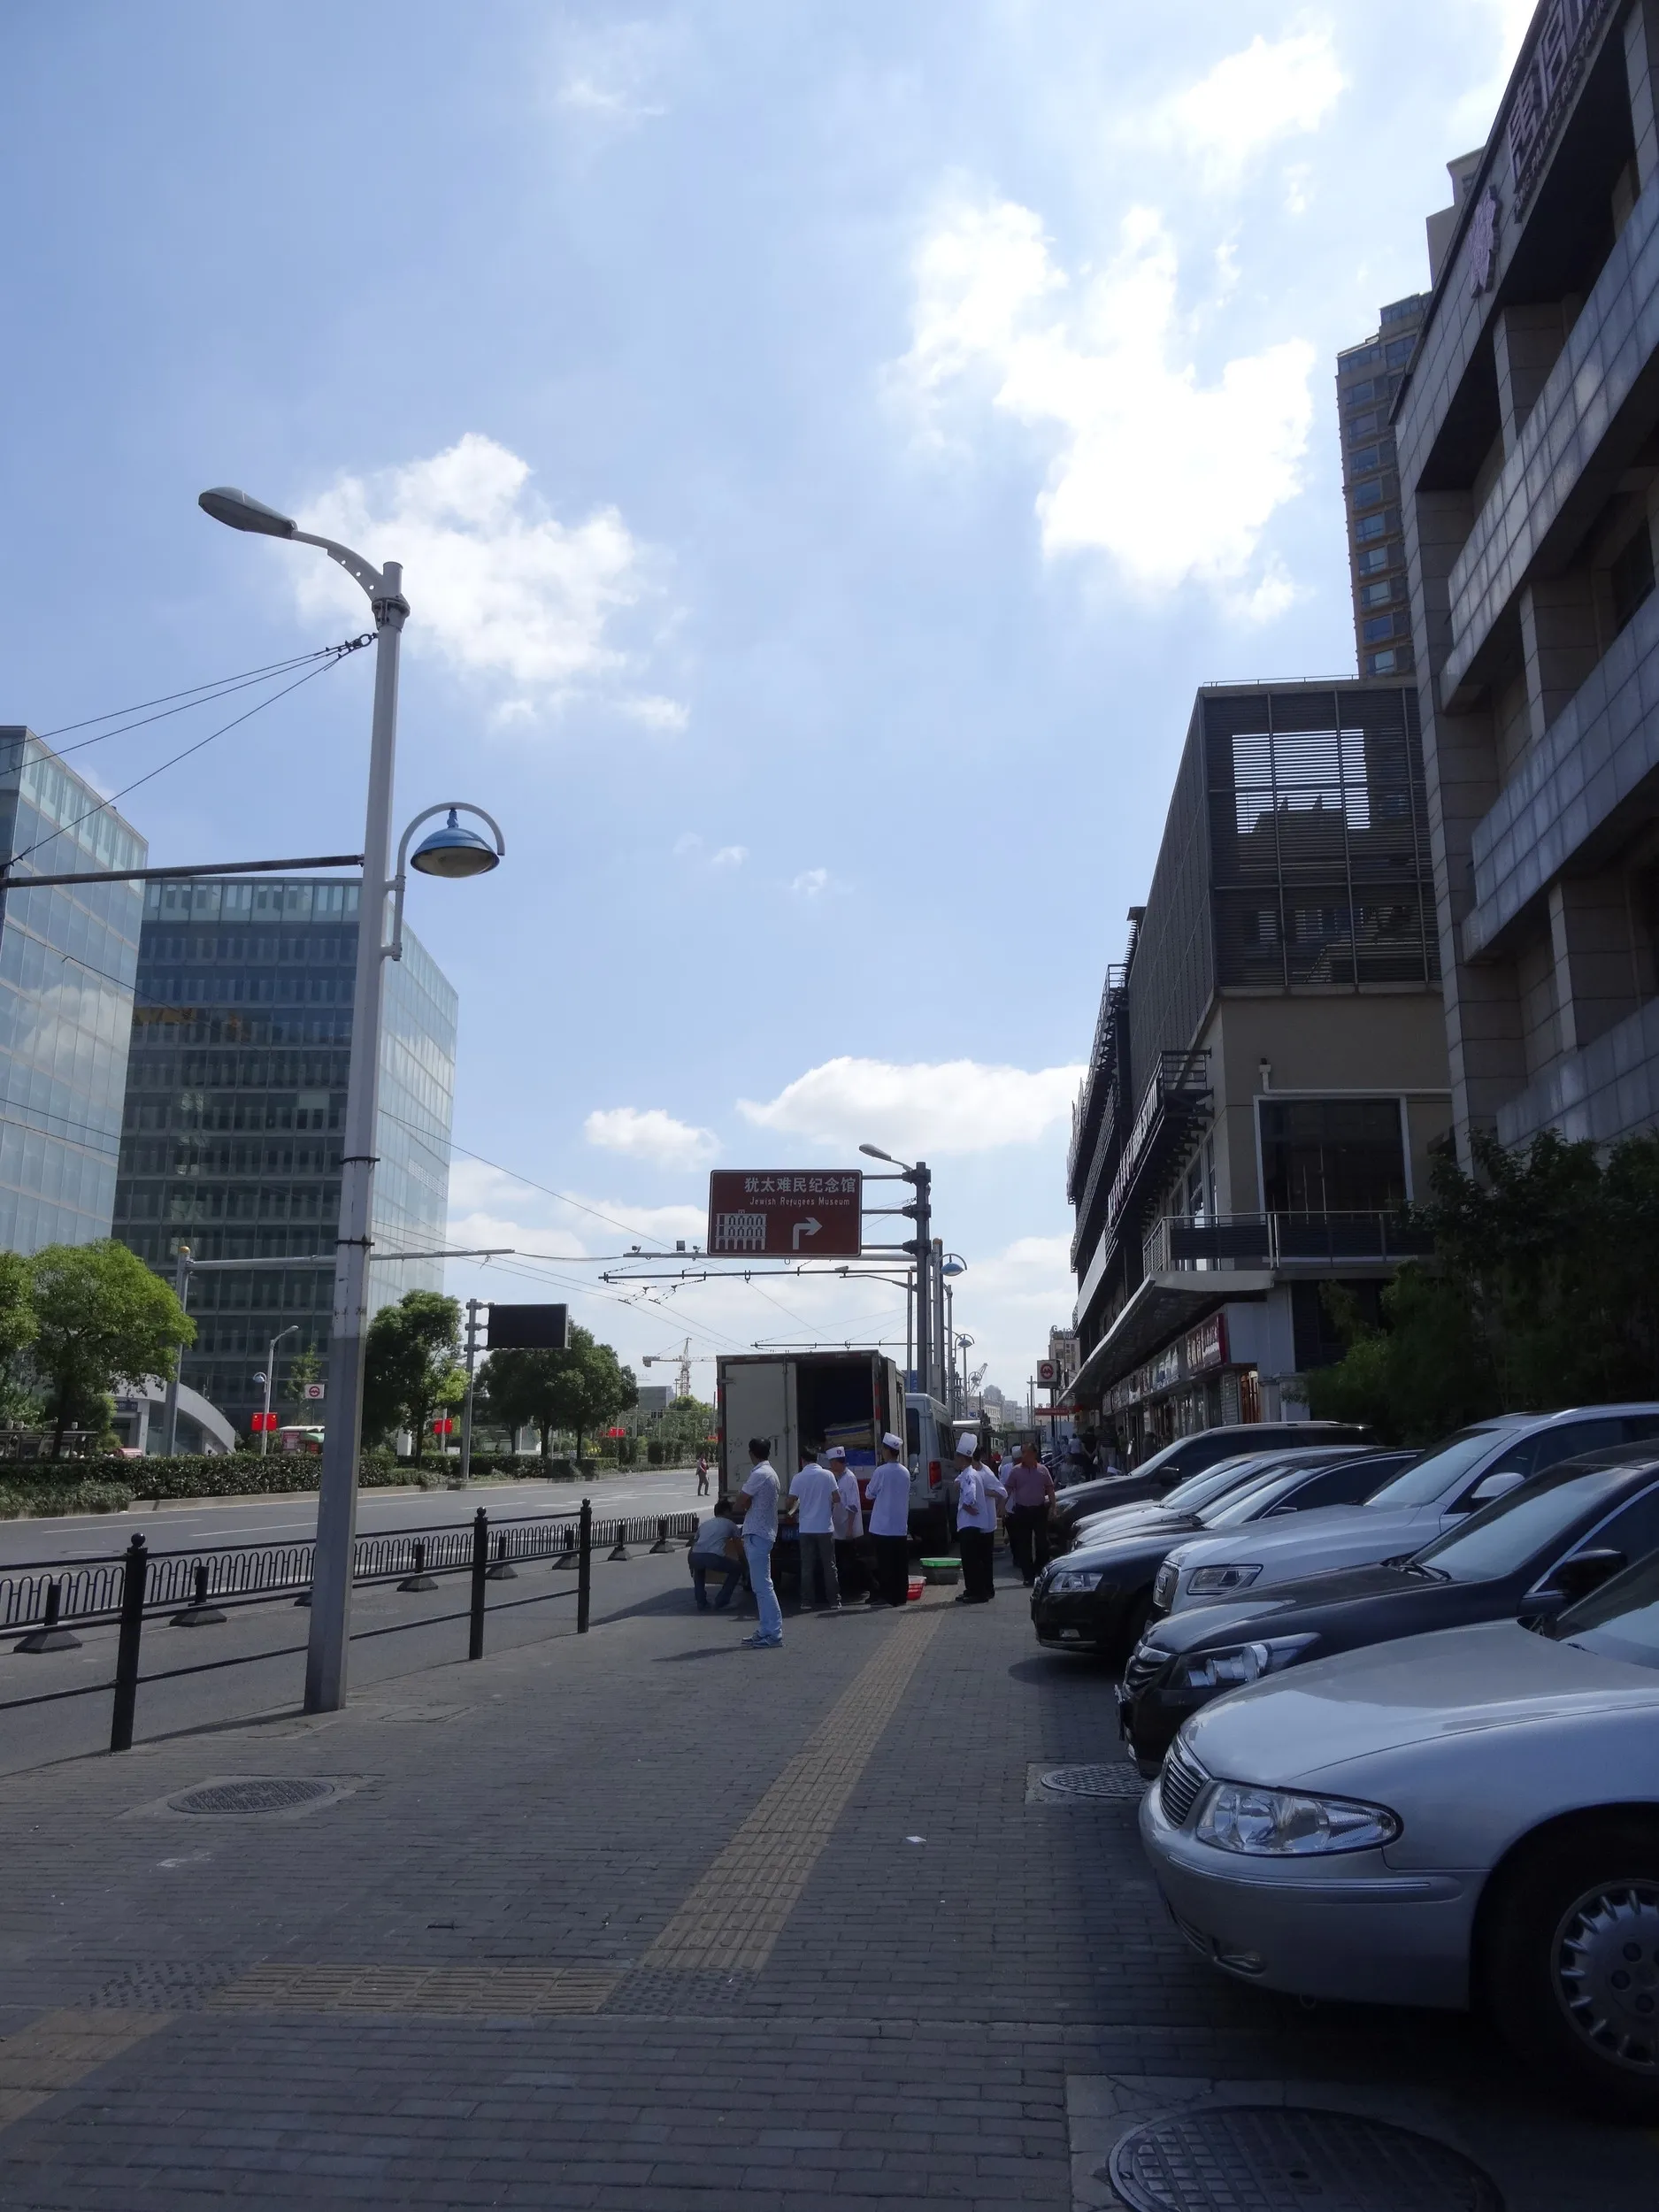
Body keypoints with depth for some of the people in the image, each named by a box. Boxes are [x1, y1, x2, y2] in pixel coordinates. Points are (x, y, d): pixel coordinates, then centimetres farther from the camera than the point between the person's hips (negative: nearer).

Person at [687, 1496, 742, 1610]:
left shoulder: (704, 1524, 34)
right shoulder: (730, 1524, 25)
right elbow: (739, 1548, 30)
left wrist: (692, 1566, 53)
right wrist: (744, 1564, 47)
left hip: (694, 1557, 4)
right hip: (714, 1558, -4)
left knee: (699, 1568, 41)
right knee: (737, 1568, 23)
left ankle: (701, 1603, 30)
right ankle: (721, 1602, 18)